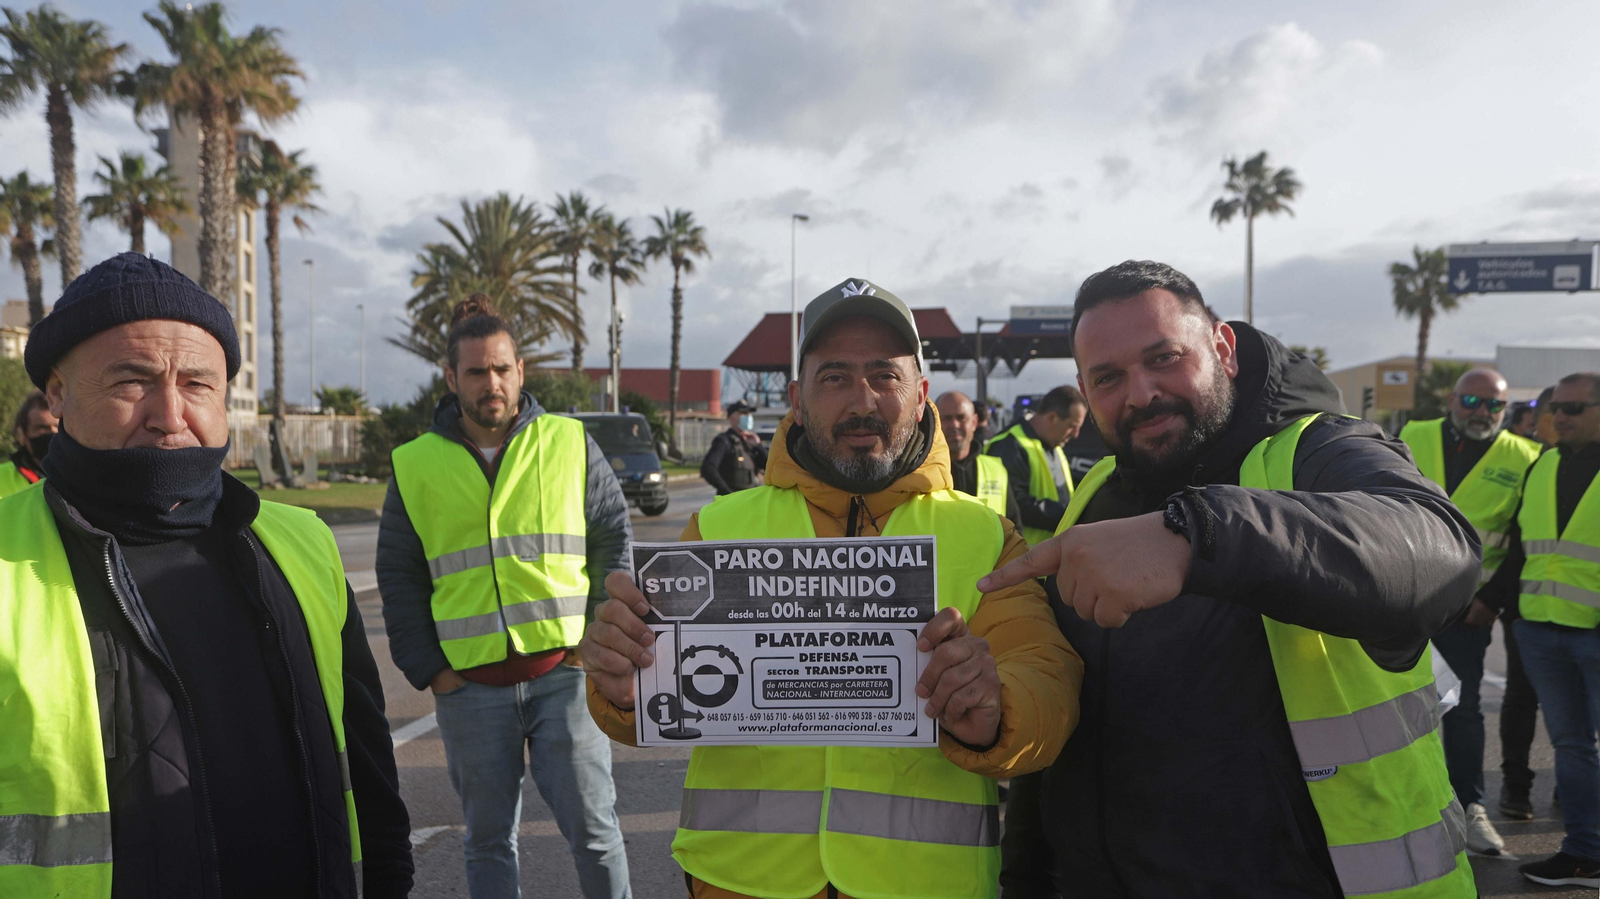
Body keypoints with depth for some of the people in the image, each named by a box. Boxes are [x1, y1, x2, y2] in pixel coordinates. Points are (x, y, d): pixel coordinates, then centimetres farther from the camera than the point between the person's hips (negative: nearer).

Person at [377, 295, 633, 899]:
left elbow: (615, 543, 7)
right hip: (469, 687, 1)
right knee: (488, 841, 14)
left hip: (564, 673, -1)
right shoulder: (415, 466, 5)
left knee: (593, 827, 3)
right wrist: (427, 669, 3)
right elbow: (398, 578, 10)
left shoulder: (570, 443, 3)